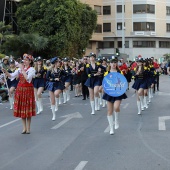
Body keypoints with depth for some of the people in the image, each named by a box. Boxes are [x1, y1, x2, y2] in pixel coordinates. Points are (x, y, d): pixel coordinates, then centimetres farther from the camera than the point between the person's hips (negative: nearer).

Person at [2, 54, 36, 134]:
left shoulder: (31, 69, -6)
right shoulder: (20, 69, 9)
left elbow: (27, 78, -23)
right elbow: (12, 76, 1)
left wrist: (22, 69, -21)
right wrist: (6, 72, -17)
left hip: (28, 90, -5)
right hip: (20, 89, 5)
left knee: (28, 109, -1)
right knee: (21, 109, 5)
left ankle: (28, 128, 6)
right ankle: (24, 128, 13)